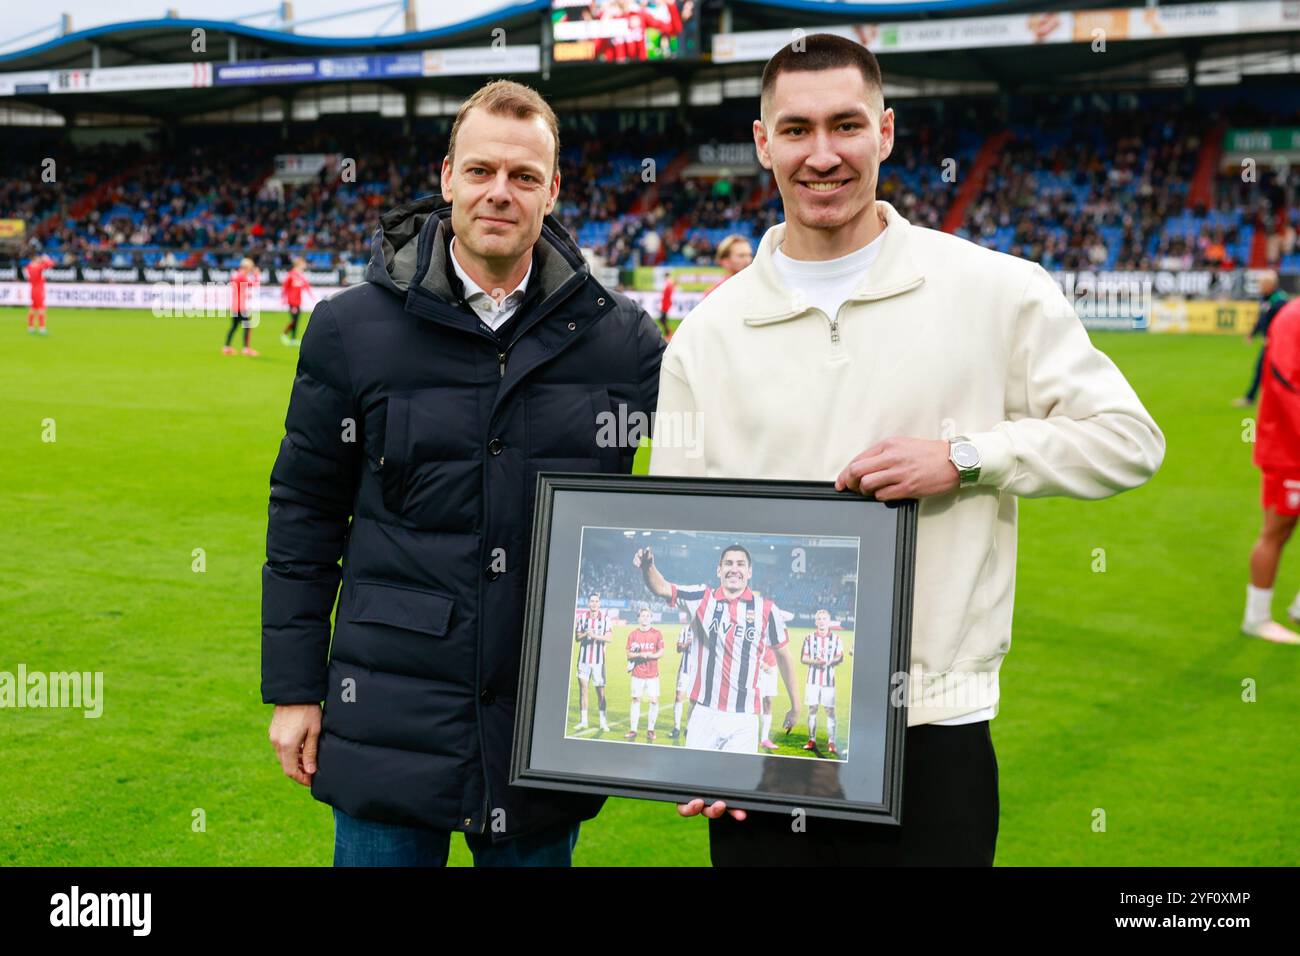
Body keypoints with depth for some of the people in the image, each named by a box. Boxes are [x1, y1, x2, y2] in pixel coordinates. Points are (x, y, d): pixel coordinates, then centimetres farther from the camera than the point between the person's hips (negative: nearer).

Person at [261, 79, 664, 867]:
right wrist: (294, 690, 2)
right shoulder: (352, 328, -2)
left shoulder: (620, 336, 0)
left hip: (555, 726, 1)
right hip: (391, 723, -1)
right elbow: (304, 514, 3)